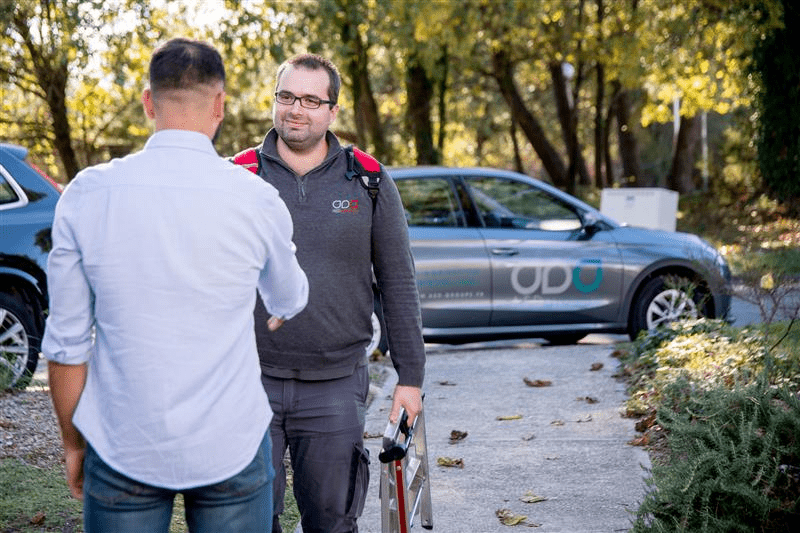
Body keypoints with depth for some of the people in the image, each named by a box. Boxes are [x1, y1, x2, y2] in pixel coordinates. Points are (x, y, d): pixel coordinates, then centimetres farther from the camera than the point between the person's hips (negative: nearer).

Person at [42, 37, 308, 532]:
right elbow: (289, 301, 13)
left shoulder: (86, 195, -7)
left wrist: (74, 443, 11)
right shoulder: (258, 200, -8)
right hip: (231, 449, 0)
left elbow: (67, 345, -3)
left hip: (123, 452, 1)